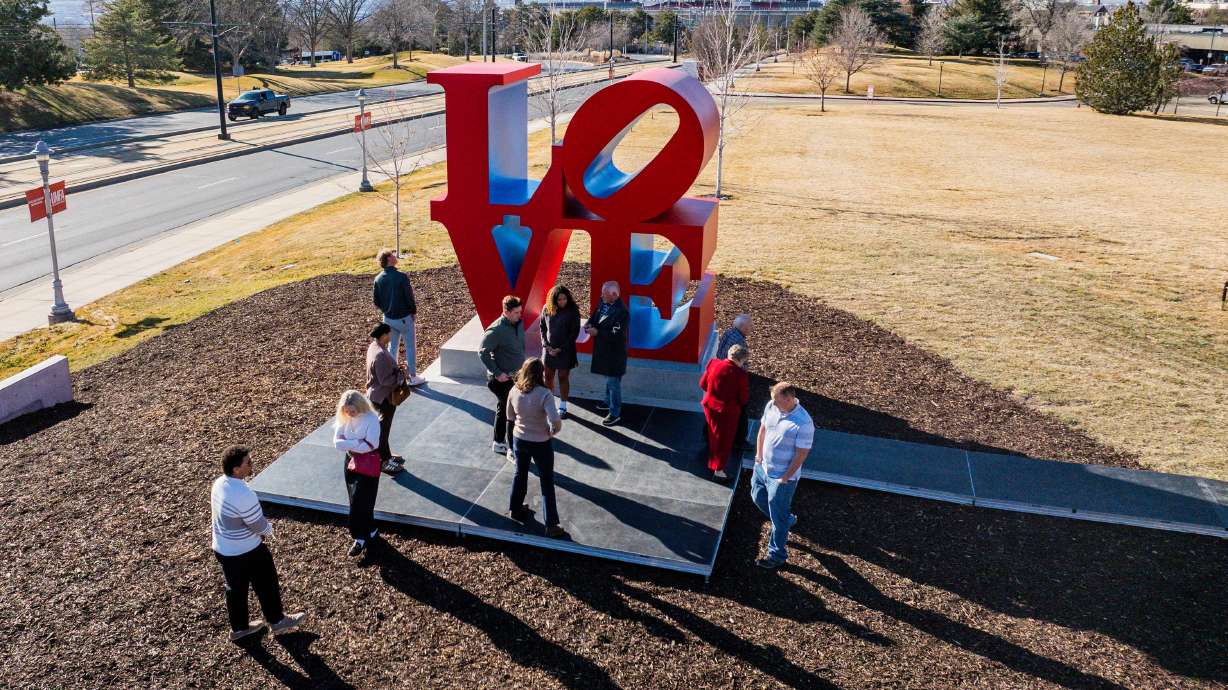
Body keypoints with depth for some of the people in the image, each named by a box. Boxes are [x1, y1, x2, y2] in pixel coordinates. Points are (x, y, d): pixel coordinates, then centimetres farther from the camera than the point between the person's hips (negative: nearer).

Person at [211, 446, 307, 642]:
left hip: (222, 549, 7)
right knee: (266, 585, 15)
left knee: (235, 588, 23)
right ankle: (277, 621, 34)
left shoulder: (219, 483, -6)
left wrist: (261, 530, 4)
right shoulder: (244, 495, -34)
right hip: (246, 552, -7)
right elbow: (260, 525, -22)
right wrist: (269, 531, 2)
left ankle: (239, 628, 39)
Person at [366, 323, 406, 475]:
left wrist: (398, 372, 1)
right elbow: (385, 380, -28)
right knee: (383, 429, 5)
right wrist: (401, 375, -16)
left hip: (378, 395, 10)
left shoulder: (374, 346, 1)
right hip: (383, 397, -10)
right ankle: (384, 462, 18)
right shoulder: (380, 355, -30)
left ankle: (386, 455, 38)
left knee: (383, 426, 22)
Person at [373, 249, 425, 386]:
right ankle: (412, 376, 14)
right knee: (410, 347, 8)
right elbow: (409, 296, -15)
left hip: (388, 318, 5)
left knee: (392, 347, 18)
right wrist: (414, 311, 1)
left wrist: (386, 310, 15)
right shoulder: (401, 277, -21)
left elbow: (375, 300, 1)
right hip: (404, 318, -5)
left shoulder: (378, 279, -5)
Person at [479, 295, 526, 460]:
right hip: (502, 378, -8)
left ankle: (498, 443, 35)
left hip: (515, 375, 8)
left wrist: (522, 365, 13)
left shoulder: (519, 323, 0)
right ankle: (512, 451, 3)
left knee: (503, 410, 20)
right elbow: (483, 352, -19)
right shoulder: (496, 330, -24)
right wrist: (497, 373, -19)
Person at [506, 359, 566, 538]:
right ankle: (551, 525, 13)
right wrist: (552, 431, -12)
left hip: (519, 440, 5)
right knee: (547, 483, 9)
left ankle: (515, 509, 46)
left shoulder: (514, 391, -9)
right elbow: (555, 421, -32)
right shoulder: (544, 394, -26)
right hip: (541, 443, -5)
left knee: (520, 474, 27)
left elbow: (510, 417, 4)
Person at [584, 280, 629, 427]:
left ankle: (615, 413, 11)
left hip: (614, 353, -9)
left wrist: (597, 332, -24)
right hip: (604, 350, 9)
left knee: (613, 382, 0)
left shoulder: (621, 311, -26)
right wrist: (590, 323, -7)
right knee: (608, 379, 25)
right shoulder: (604, 303, 0)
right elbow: (596, 316, 15)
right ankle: (609, 402, 43)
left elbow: (616, 334, -30)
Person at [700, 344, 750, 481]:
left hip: (710, 406, 5)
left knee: (713, 436, 27)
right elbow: (744, 399, -14)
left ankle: (712, 463, 46)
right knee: (724, 440, 14)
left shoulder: (713, 363, -12)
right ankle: (718, 470, 23)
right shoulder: (741, 375, -24)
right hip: (728, 411, -5)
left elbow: (703, 384, 0)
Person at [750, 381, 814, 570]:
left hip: (782, 477, -7)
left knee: (778, 518, 7)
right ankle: (788, 520, 51)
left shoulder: (803, 423, -29)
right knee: (758, 498, 27)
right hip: (763, 467, 7)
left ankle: (776, 557, 26)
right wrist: (759, 455, 6)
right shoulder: (771, 406, -9)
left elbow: (801, 454, -22)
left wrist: (785, 478, -16)